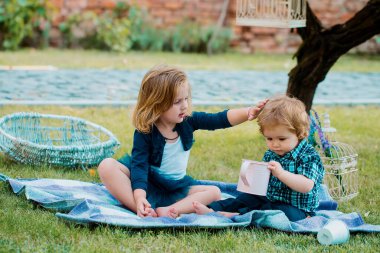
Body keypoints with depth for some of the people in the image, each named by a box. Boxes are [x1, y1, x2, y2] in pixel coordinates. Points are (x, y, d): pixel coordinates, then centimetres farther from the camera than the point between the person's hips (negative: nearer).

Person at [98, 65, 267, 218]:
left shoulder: (188, 121, -6)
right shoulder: (144, 132, -18)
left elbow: (222, 119, -13)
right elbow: (139, 165, -26)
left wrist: (248, 113, -31)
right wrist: (140, 198, -42)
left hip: (175, 187, 4)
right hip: (147, 185, -4)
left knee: (214, 192, -16)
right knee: (107, 166, -29)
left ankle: (166, 211, -35)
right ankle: (145, 212, -41)